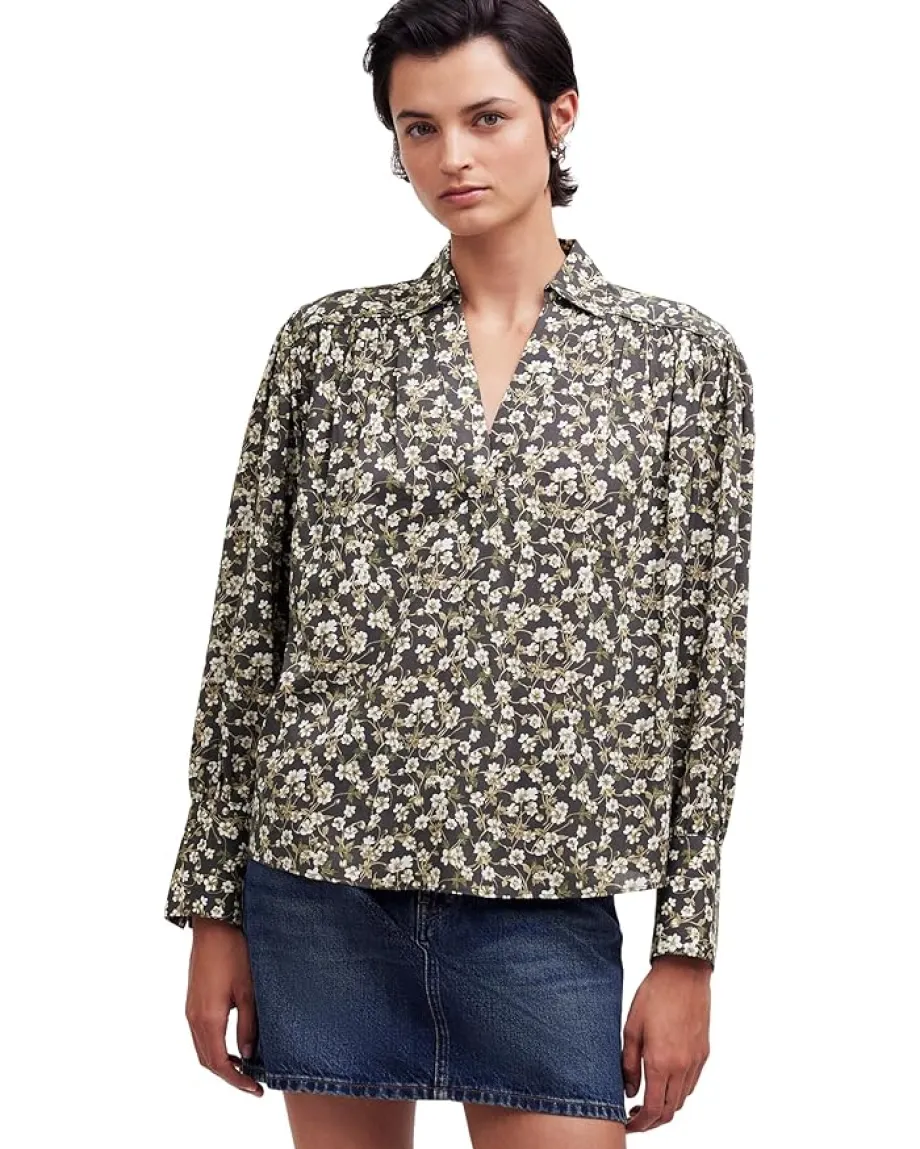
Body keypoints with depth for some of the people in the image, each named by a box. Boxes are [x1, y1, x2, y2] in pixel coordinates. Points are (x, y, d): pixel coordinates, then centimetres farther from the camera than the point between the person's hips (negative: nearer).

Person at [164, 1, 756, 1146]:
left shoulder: (680, 356, 2)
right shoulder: (327, 343, 5)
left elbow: (704, 667, 2)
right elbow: (246, 630, 7)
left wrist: (688, 945, -1)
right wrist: (214, 907, 5)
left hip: (542, 901, -1)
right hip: (319, 883, 2)